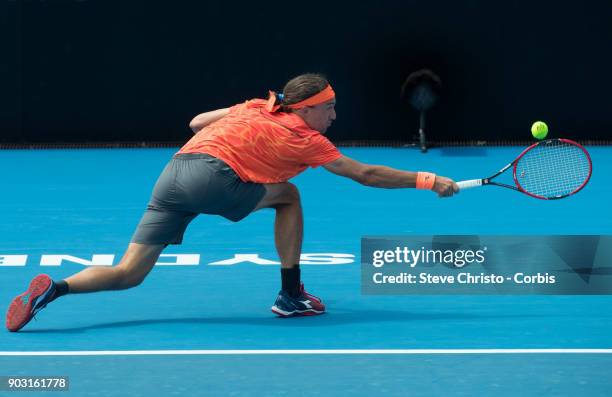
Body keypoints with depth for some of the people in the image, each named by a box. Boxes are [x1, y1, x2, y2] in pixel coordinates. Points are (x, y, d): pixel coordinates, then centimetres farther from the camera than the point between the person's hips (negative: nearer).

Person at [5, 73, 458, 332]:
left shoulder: (256, 108, 24)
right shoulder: (307, 139, 8)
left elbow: (197, 122, 29)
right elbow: (366, 174, 11)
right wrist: (427, 180, 17)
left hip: (173, 173, 6)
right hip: (212, 175, -6)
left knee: (129, 273, 6)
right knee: (288, 196, 16)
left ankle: (54, 288, -16)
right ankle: (291, 296, 14)